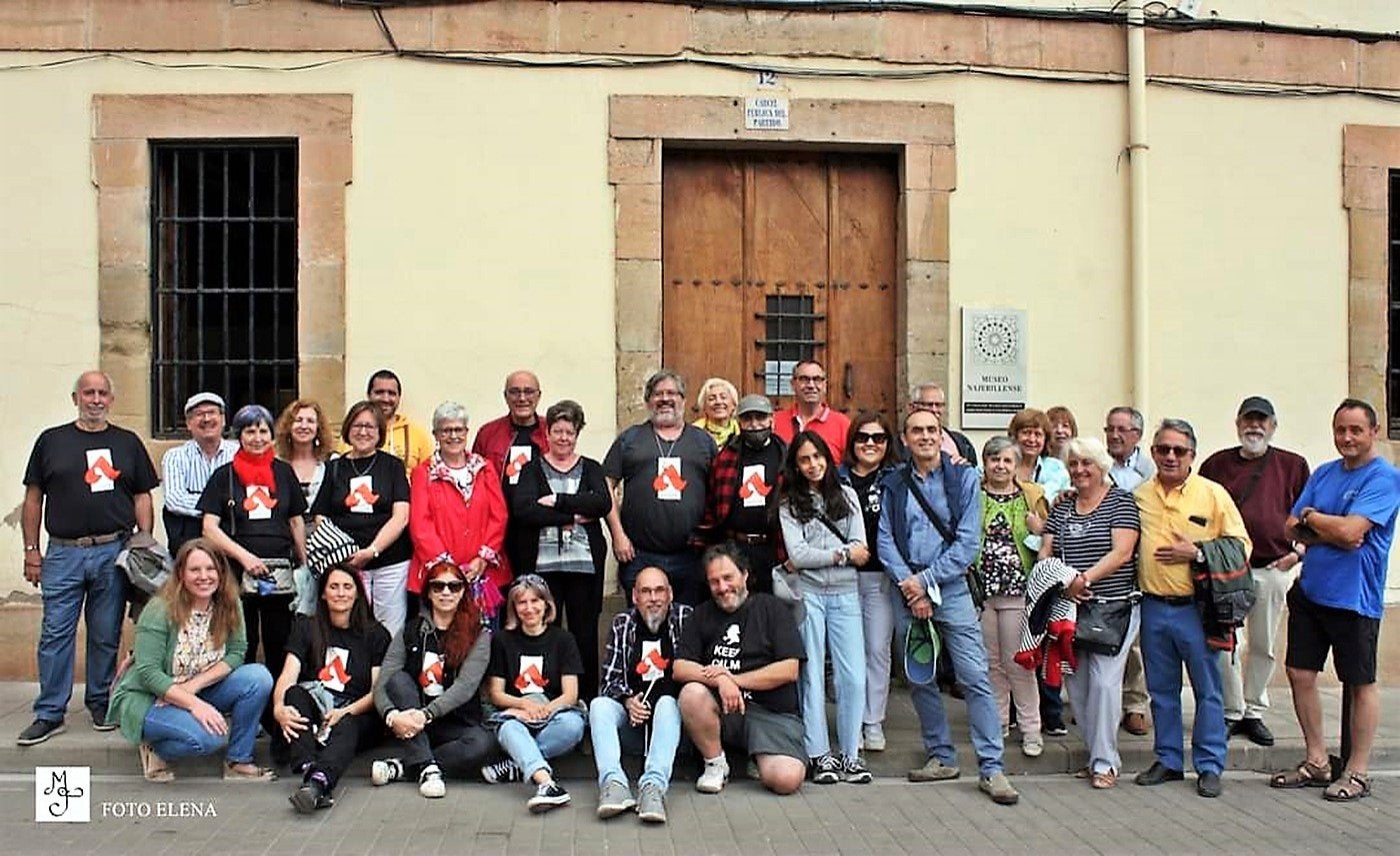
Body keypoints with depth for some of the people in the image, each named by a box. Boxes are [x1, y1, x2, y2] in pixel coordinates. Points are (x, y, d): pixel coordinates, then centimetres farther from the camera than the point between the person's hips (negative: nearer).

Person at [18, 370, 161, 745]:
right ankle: (49, 714, 7)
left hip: (113, 552, 1)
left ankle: (101, 703, 20)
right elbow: (33, 499, 9)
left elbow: (142, 498, 11)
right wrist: (32, 550, 2)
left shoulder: (128, 443, 11)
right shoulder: (51, 440, 8)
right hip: (63, 553, 0)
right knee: (55, 634, 0)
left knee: (107, 636, 7)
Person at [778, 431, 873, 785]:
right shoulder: (789, 503, 4)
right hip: (808, 593, -2)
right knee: (812, 674, 2)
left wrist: (813, 557, -7)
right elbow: (797, 554, -7)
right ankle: (820, 754, 9)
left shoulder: (847, 495, 11)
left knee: (854, 676, -2)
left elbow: (860, 548, 1)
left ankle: (850, 754, 8)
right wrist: (842, 554, -5)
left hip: (845, 594, 2)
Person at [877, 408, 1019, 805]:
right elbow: (885, 541, 2)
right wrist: (908, 583, -11)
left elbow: (968, 543, -6)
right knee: (919, 679, 9)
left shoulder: (964, 479, 1)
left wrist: (926, 581, -11)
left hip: (950, 589, -3)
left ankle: (991, 768, -4)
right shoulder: (893, 484, 8)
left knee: (975, 678, -8)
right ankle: (941, 758, 22)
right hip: (906, 590, 3)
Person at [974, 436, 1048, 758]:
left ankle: (1030, 729, 10)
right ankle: (997, 722, 23)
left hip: (1018, 590, -1)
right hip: (981, 587, 1)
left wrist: (1039, 530, -7)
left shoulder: (1032, 496, 7)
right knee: (990, 661, 9)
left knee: (1018, 662, 0)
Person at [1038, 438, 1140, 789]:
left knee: (1103, 680, -10)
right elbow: (1045, 553, 10)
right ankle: (1099, 754, 19)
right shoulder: (1061, 507, 13)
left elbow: (1122, 552, -12)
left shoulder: (1121, 501, -1)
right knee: (1076, 681, 5)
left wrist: (1085, 578, -22)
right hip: (1070, 607, 5)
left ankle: (1105, 761, 0)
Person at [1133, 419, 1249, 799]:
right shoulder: (1138, 496, 6)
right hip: (1153, 607, 3)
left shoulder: (1213, 494, -3)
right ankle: (1168, 760, 25)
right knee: (1162, 691, 13)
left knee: (1208, 690, 4)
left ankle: (1209, 766, 15)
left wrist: (1197, 553, -14)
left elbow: (1241, 546, -2)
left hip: (1196, 607, -3)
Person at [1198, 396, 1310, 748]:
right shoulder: (1216, 464, 7)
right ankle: (1231, 713, 11)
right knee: (1222, 644, -2)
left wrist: (1298, 552, 0)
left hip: (1274, 568, 1)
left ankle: (1254, 712, 20)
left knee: (1263, 646, 8)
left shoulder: (1292, 466, 6)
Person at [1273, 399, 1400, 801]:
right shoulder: (1324, 473, 10)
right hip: (1310, 591, 7)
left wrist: (1312, 517, -5)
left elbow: (1350, 530, -22)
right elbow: (1292, 527, 6)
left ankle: (1357, 772, 17)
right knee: (1300, 674, 8)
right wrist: (1331, 533, -12)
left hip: (1354, 598, -7)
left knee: (1361, 684, 6)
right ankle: (1316, 761, 22)